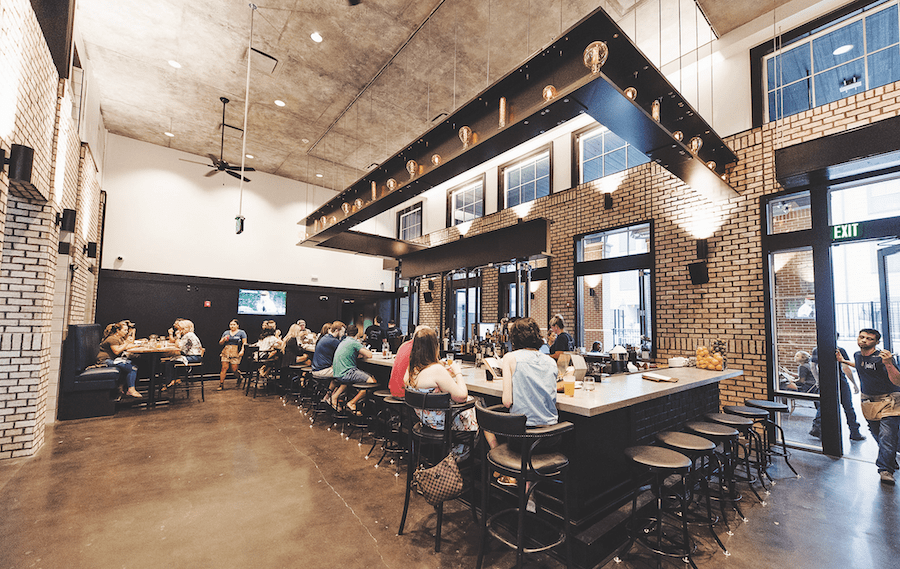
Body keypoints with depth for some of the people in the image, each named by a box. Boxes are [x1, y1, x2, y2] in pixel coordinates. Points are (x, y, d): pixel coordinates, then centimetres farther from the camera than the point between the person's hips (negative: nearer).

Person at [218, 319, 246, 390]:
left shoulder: (241, 333, 5)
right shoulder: (226, 333, 15)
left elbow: (244, 343, -1)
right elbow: (220, 343, 16)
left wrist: (242, 350, -15)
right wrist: (224, 339, -6)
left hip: (236, 353, -3)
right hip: (226, 352, 3)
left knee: (234, 369, -3)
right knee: (224, 368, -6)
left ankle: (240, 378, 25)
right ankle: (221, 384, 2)